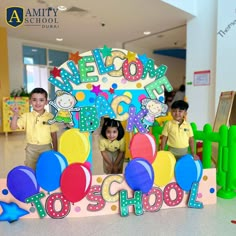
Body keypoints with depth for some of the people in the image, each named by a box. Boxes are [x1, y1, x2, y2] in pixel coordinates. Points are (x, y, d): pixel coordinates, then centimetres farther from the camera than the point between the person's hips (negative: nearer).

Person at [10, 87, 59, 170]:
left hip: (46, 148, -1)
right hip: (31, 149, 1)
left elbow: (54, 135, 0)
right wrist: (15, 114, -20)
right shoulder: (26, 116, -2)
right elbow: (13, 127, -7)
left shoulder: (50, 117, -5)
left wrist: (55, 151, 1)